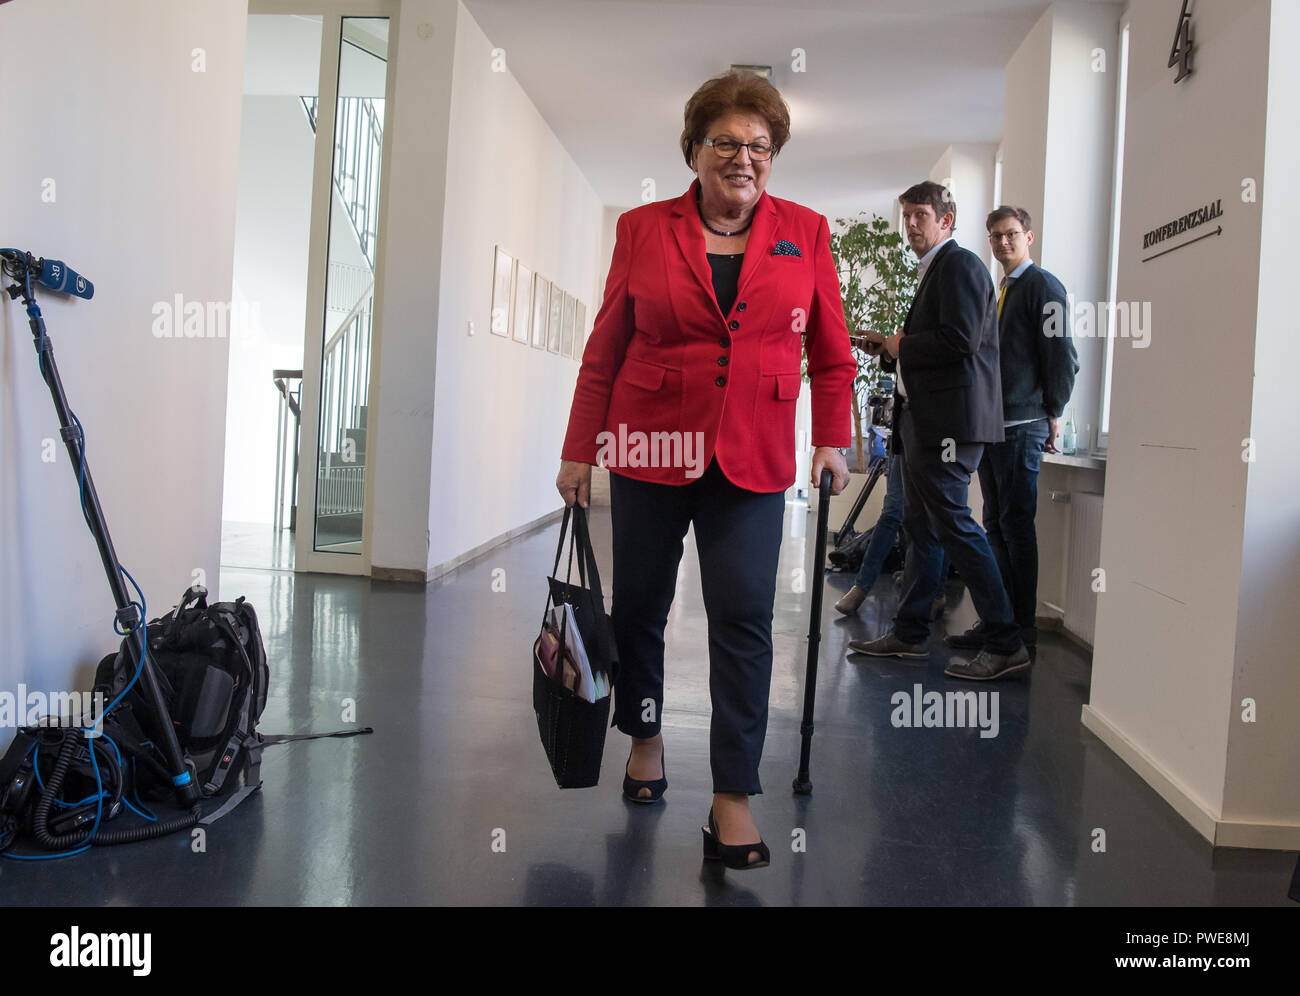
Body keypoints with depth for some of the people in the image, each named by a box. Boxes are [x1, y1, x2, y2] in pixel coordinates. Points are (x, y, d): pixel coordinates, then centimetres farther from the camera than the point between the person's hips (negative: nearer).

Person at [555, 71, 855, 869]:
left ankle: (734, 797, 3)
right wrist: (580, 449, 5)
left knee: (745, 617, -7)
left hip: (752, 458, 0)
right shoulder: (643, 230, 3)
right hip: (651, 445, 1)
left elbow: (831, 350, 10)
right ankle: (645, 736, 37)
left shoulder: (805, 232, 5)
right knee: (639, 603, 11)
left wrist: (833, 439, 3)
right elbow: (605, 348, 5)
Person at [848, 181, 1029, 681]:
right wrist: (890, 348, 11)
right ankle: (908, 633, 21)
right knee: (919, 525, 13)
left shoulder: (960, 265, -8)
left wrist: (901, 346, -8)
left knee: (953, 523, -11)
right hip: (922, 416, 11)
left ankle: (1005, 643, -6)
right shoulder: (932, 272, 22)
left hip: (950, 418, -11)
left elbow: (960, 340, -21)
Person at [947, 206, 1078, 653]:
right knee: (996, 524, 9)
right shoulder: (998, 291, 20)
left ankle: (1022, 628, 0)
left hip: (1021, 425, -8)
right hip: (990, 423, 8)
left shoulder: (1043, 286, -4)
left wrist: (1053, 414, -7)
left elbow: (1061, 355, -9)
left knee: (1016, 525, -6)